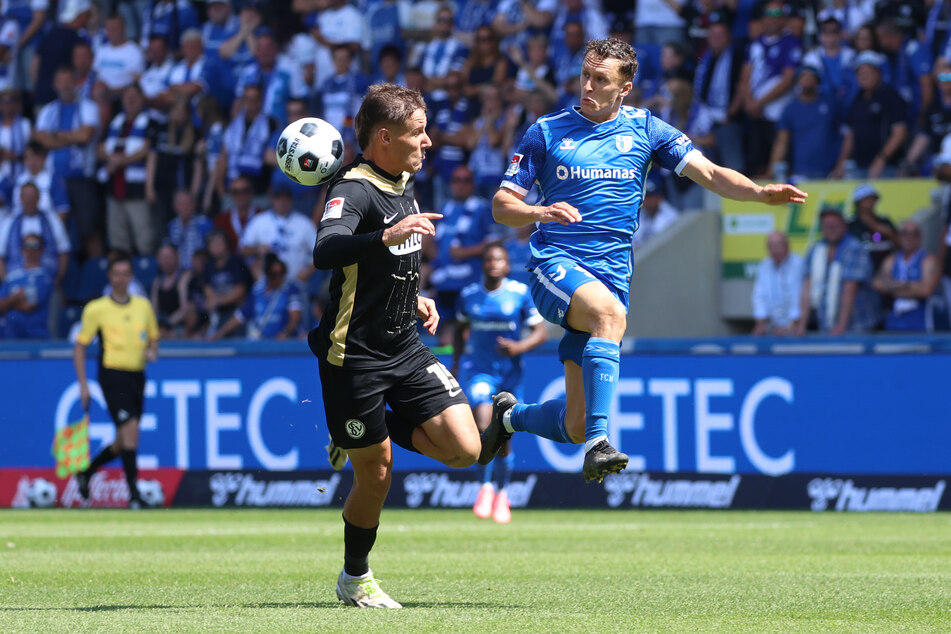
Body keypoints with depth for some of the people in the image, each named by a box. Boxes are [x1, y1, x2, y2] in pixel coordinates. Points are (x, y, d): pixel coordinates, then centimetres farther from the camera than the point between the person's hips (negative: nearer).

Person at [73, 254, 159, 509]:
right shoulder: (96, 309, -3)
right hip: (113, 374, -5)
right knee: (130, 429, -18)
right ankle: (134, 494, -15)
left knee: (123, 443, 9)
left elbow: (153, 338, 21)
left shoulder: (144, 306, 10)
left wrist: (151, 351, -3)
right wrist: (83, 384, -5)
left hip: (137, 376, 5)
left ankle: (86, 472, 32)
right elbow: (80, 346, 1)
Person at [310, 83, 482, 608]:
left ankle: (369, 432, 19)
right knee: (376, 475, 0)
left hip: (405, 347, 7)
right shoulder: (353, 190, -17)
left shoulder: (403, 182, 10)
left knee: (463, 449, -6)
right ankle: (355, 579, 24)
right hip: (354, 354, -7)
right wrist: (387, 236, -50)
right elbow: (325, 253, -38)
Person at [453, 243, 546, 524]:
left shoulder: (521, 294, -6)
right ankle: (486, 488, -12)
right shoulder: (469, 295, 2)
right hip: (478, 369, 0)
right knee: (483, 422, -24)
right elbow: (461, 329, 19)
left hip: (510, 371, 0)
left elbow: (540, 332, -6)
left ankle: (502, 495, 28)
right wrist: (456, 362, 11)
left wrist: (518, 348, -23)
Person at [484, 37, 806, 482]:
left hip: (612, 275, 3)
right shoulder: (546, 132, 5)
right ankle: (598, 445, -44)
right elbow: (502, 206, 4)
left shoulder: (644, 129, 8)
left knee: (575, 426, 0)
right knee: (610, 311, -38)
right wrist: (541, 212, -17)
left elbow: (710, 174, 1)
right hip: (555, 264, -3)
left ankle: (511, 416, 34)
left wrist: (761, 192, -17)